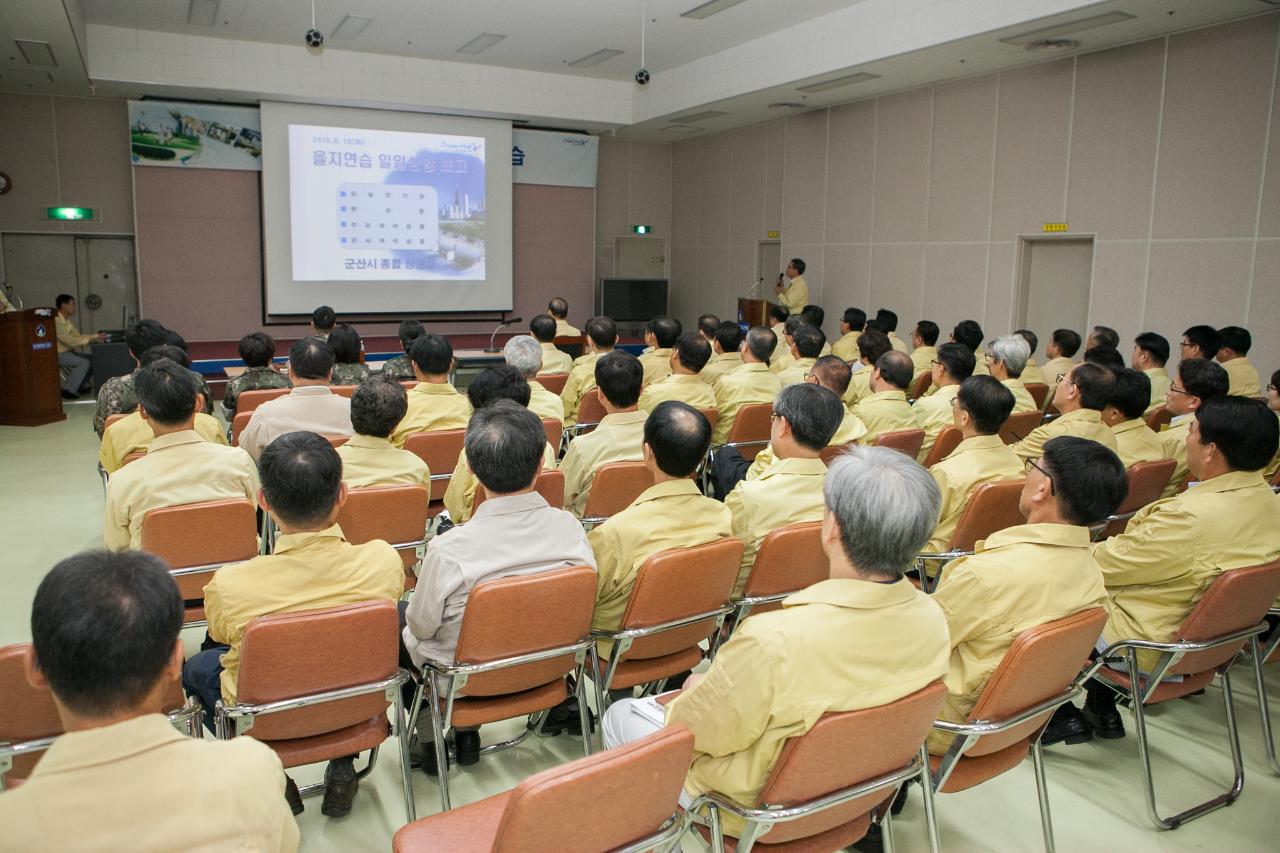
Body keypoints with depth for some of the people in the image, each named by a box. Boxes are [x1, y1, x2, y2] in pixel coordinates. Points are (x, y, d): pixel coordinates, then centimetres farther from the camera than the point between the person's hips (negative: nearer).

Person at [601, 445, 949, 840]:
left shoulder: (773, 642, -42)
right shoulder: (933, 622, -21)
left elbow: (693, 729, -23)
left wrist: (695, 689, 0)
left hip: (758, 807, -6)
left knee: (621, 716, 17)